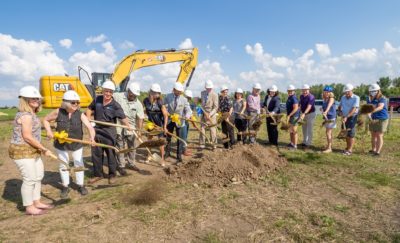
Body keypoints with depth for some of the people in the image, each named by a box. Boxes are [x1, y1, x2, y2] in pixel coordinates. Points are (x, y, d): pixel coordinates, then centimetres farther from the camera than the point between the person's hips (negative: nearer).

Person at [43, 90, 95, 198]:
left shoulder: (80, 114, -18)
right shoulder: (58, 112, -14)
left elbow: (90, 127, -29)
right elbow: (46, 120, 3)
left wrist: (92, 138, -48)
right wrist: (49, 131, -12)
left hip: (77, 144, -1)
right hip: (61, 144, 1)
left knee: (79, 164, 8)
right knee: (63, 165, 12)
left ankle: (81, 185, 27)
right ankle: (65, 187, 30)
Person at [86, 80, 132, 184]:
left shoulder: (115, 105, -14)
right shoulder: (97, 99, 1)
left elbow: (123, 117, -22)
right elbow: (89, 109, 16)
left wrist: (128, 125, -41)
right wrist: (88, 119, -1)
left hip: (109, 133, -5)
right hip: (97, 132, 5)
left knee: (111, 155, 8)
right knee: (96, 154, 15)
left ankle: (112, 175, 27)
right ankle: (98, 174, 32)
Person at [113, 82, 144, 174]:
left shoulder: (138, 104, -5)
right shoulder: (118, 96, -10)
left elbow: (140, 118, -7)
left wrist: (139, 130, -15)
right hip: (119, 127, -2)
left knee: (132, 147, 14)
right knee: (120, 148, 7)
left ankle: (131, 164, 32)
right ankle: (121, 166, 20)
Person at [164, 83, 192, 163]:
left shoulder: (184, 99, -12)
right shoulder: (168, 97, -8)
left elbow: (188, 110, -17)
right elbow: (165, 108, -3)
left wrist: (187, 116, -37)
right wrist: (167, 114, -18)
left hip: (179, 121, -2)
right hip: (169, 120, 2)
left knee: (180, 139, 1)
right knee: (168, 137, 17)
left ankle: (179, 156, 15)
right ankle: (167, 153, 39)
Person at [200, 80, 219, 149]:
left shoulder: (214, 95, -12)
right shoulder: (202, 93, 3)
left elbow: (216, 107, -13)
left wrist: (210, 114, -23)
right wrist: (203, 111, 4)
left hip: (212, 114, -4)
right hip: (204, 113, 4)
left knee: (212, 129, -2)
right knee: (202, 128, 3)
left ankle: (214, 145, 10)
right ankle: (202, 144, 13)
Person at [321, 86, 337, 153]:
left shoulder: (331, 98, -14)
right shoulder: (324, 99, 8)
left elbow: (329, 105, -34)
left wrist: (326, 111, -49)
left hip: (331, 117, -8)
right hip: (326, 117, 8)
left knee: (328, 132, -9)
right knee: (329, 132, 17)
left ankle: (329, 148, -3)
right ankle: (329, 146, 28)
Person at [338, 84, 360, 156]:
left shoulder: (356, 98, -11)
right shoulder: (343, 97, 7)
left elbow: (354, 109, -20)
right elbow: (340, 106, 17)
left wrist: (346, 117, -28)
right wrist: (341, 113, 0)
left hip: (352, 117, -6)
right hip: (345, 117, 6)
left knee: (351, 134, -4)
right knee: (346, 134, 11)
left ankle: (350, 150, 2)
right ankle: (347, 148, 23)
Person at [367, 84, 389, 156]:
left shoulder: (382, 99, -12)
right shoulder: (369, 99, 6)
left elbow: (380, 107, -29)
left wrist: (371, 111, -44)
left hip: (381, 119, -5)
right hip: (372, 119, 6)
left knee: (379, 135, -5)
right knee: (373, 135, 11)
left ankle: (378, 151, -2)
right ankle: (373, 149, 23)